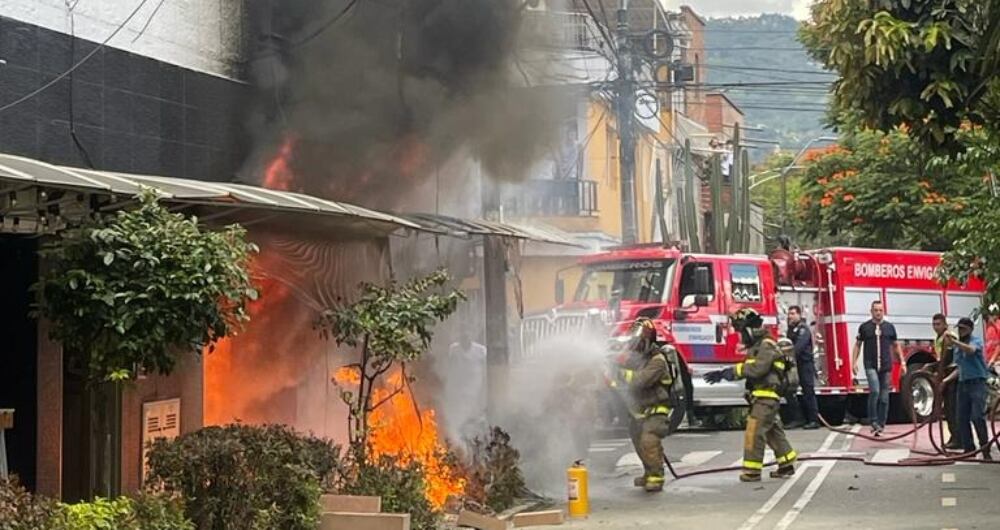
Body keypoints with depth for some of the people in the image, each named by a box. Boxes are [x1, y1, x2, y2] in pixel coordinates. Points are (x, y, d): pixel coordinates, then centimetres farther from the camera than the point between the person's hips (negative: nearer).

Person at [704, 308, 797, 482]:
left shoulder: (767, 345, -14)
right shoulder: (756, 346, 18)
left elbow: (757, 368, -25)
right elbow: (747, 368, 20)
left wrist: (734, 370, -19)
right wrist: (723, 373, 10)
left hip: (766, 396, -10)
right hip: (762, 397, 10)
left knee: (754, 432, -11)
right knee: (773, 432, 15)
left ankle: (752, 471, -9)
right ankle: (787, 466, 22)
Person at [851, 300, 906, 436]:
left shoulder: (889, 327, 9)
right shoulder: (864, 327, 4)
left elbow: (896, 345, 16)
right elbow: (857, 345, 9)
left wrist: (902, 362, 9)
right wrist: (854, 362, 0)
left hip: (886, 366, 2)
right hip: (871, 365, -2)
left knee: (884, 397, 3)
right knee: (874, 391, -21)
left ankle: (881, 424, 11)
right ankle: (873, 421, -11)